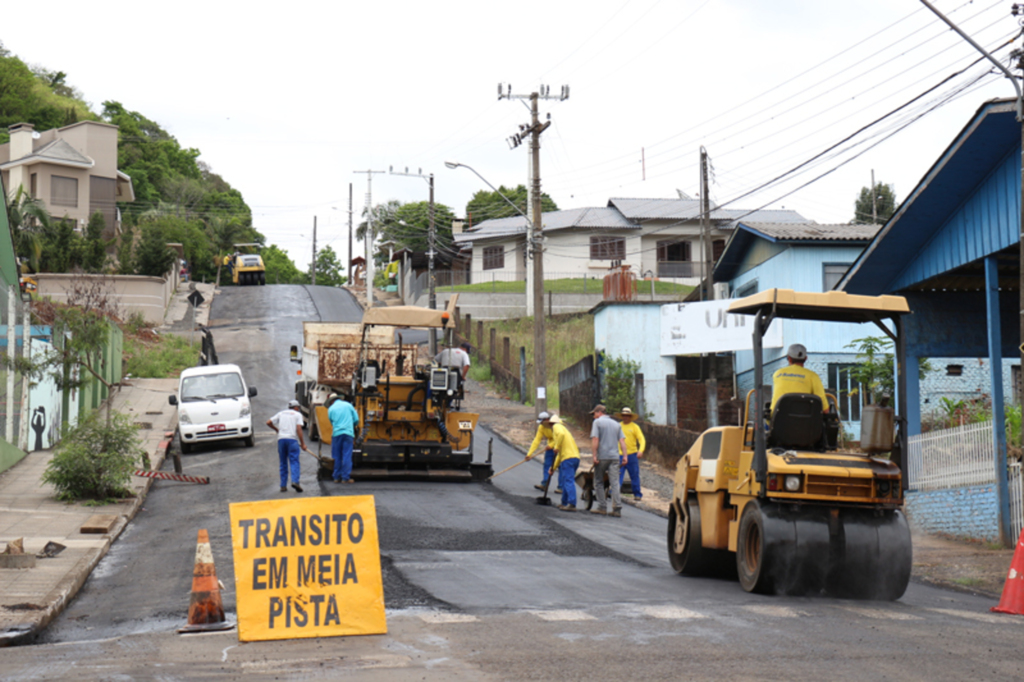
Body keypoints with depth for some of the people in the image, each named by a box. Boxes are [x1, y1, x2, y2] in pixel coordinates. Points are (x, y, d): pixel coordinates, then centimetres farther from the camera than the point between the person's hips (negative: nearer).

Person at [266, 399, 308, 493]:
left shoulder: (281, 413, 20)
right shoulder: (298, 414, 9)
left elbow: (268, 422, 16)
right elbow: (299, 429, -4)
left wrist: (276, 429, 34)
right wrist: (302, 443, -3)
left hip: (281, 439, 3)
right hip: (292, 439, -3)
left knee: (283, 463, 10)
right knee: (294, 462, -6)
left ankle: (283, 486, 7)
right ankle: (295, 481, -25)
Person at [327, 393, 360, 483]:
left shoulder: (331, 409, 8)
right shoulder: (348, 405, 8)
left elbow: (332, 422, 16)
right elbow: (356, 420, 8)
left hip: (337, 433, 1)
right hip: (348, 433, 0)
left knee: (337, 457, 8)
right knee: (347, 456, -2)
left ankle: (337, 477, 8)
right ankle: (345, 478, -5)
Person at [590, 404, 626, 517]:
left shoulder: (597, 422, 0)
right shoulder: (616, 424, 16)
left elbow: (595, 439, -11)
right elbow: (622, 440, 8)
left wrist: (594, 455, -11)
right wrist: (624, 455, 5)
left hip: (602, 457, -4)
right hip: (615, 456, 4)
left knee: (599, 482, 8)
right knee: (615, 483, -1)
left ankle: (602, 507, 6)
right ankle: (617, 508, -9)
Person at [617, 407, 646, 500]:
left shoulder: (634, 426, 2)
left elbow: (641, 439, -5)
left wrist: (641, 450, -21)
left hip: (632, 455, -1)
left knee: (634, 476, 4)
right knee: (618, 475, -8)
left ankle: (637, 495, 13)